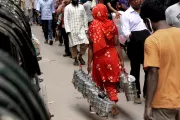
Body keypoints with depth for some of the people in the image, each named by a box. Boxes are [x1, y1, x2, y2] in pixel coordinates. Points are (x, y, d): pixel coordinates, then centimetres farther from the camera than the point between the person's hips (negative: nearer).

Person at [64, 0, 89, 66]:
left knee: (85, 43, -9)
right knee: (74, 45, 2)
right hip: (72, 29, -2)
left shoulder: (81, 7, 11)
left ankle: (80, 56, 14)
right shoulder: (67, 7, 1)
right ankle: (75, 59, 19)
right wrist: (68, 30, -11)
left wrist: (86, 28, 5)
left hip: (81, 29, 2)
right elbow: (66, 19, -3)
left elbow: (85, 17, 11)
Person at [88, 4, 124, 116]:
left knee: (99, 82, 15)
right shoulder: (112, 25, -2)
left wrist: (89, 63, -4)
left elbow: (92, 46, -9)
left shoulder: (93, 25, -8)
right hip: (112, 56, 2)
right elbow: (117, 44, -2)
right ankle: (113, 104, 3)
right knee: (111, 82, 13)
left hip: (99, 58, -2)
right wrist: (121, 60, 4)